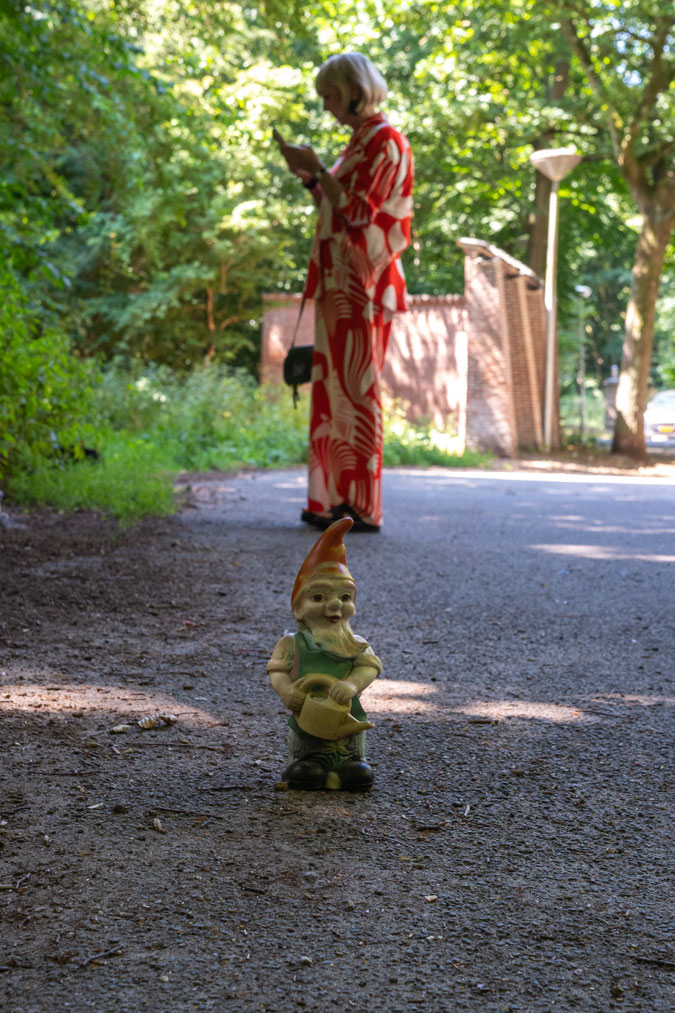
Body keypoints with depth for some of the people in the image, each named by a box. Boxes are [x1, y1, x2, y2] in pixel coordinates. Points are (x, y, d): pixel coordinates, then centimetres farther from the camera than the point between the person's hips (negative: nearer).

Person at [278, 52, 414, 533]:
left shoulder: (385, 142, -9)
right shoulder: (360, 142, 19)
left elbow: (357, 212, -16)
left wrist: (317, 170, -11)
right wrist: (310, 178, 11)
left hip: (361, 282, -10)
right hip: (339, 282, 10)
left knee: (356, 387, -9)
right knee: (334, 387, 9)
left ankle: (362, 505, -6)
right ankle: (336, 500, 12)